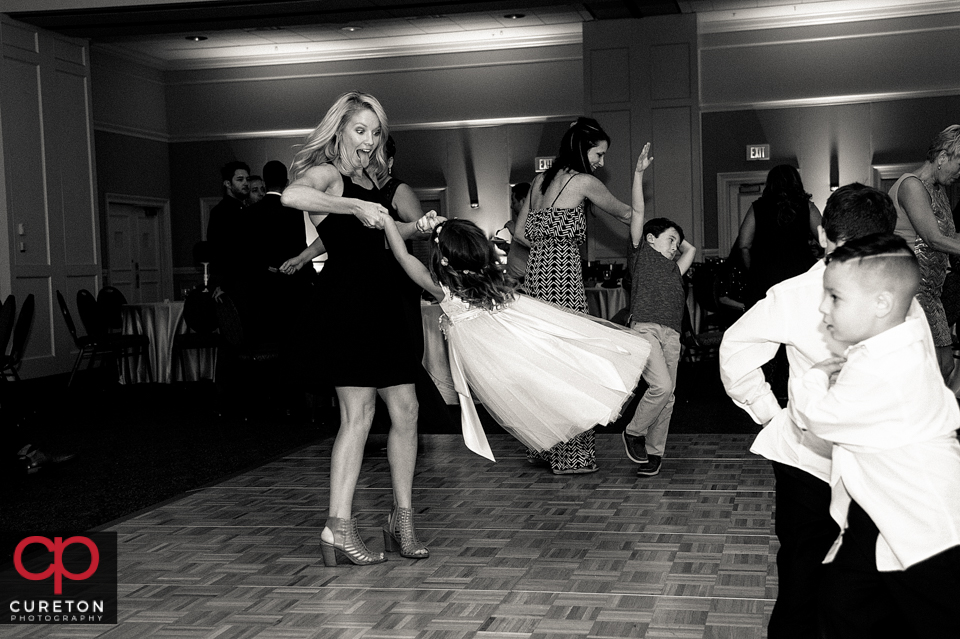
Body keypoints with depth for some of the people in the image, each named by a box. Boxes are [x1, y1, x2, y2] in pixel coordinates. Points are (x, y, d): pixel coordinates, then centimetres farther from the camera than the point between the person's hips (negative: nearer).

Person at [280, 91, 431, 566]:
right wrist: (354, 206, -28)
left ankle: (402, 519, 15)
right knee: (357, 414, -9)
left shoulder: (370, 179, 20)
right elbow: (292, 196, -29)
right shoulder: (327, 172, -5)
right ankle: (339, 527, -3)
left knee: (405, 410, 6)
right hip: (347, 303, -8)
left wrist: (415, 227, 18)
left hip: (383, 303, 8)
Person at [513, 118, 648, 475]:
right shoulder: (584, 182, -5)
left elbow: (520, 232, 19)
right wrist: (638, 173, 14)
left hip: (536, 273, 8)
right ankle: (569, 456, 4)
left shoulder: (540, 180, 16)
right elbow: (631, 215, 6)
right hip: (564, 277, -8)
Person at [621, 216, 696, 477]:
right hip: (645, 328, -6)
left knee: (667, 396, 3)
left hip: (671, 335, 6)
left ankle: (654, 453, 12)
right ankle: (633, 432, 2)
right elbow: (637, 217, 8)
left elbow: (690, 249, 42)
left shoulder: (674, 268, 27)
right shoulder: (643, 254, 13)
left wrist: (672, 236, 38)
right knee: (661, 386, -19)